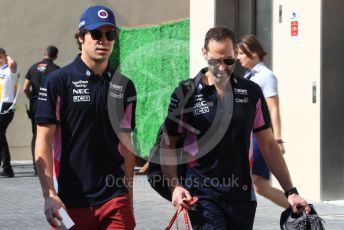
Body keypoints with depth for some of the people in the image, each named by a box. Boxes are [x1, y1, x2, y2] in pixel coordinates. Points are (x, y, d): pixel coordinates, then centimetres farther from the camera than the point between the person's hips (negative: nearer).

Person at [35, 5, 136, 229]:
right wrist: (49, 195, -14)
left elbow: (126, 143, 14)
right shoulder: (57, 81, -3)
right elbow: (43, 142, -6)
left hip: (116, 198, 3)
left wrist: (129, 197, 12)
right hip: (72, 201, -3)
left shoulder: (124, 86, 8)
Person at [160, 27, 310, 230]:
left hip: (242, 196, 3)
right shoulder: (185, 94, -1)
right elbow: (167, 145, 3)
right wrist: (175, 186, -11)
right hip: (203, 196, -3)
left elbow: (268, 144, 10)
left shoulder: (251, 92, 6)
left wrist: (290, 191, 6)